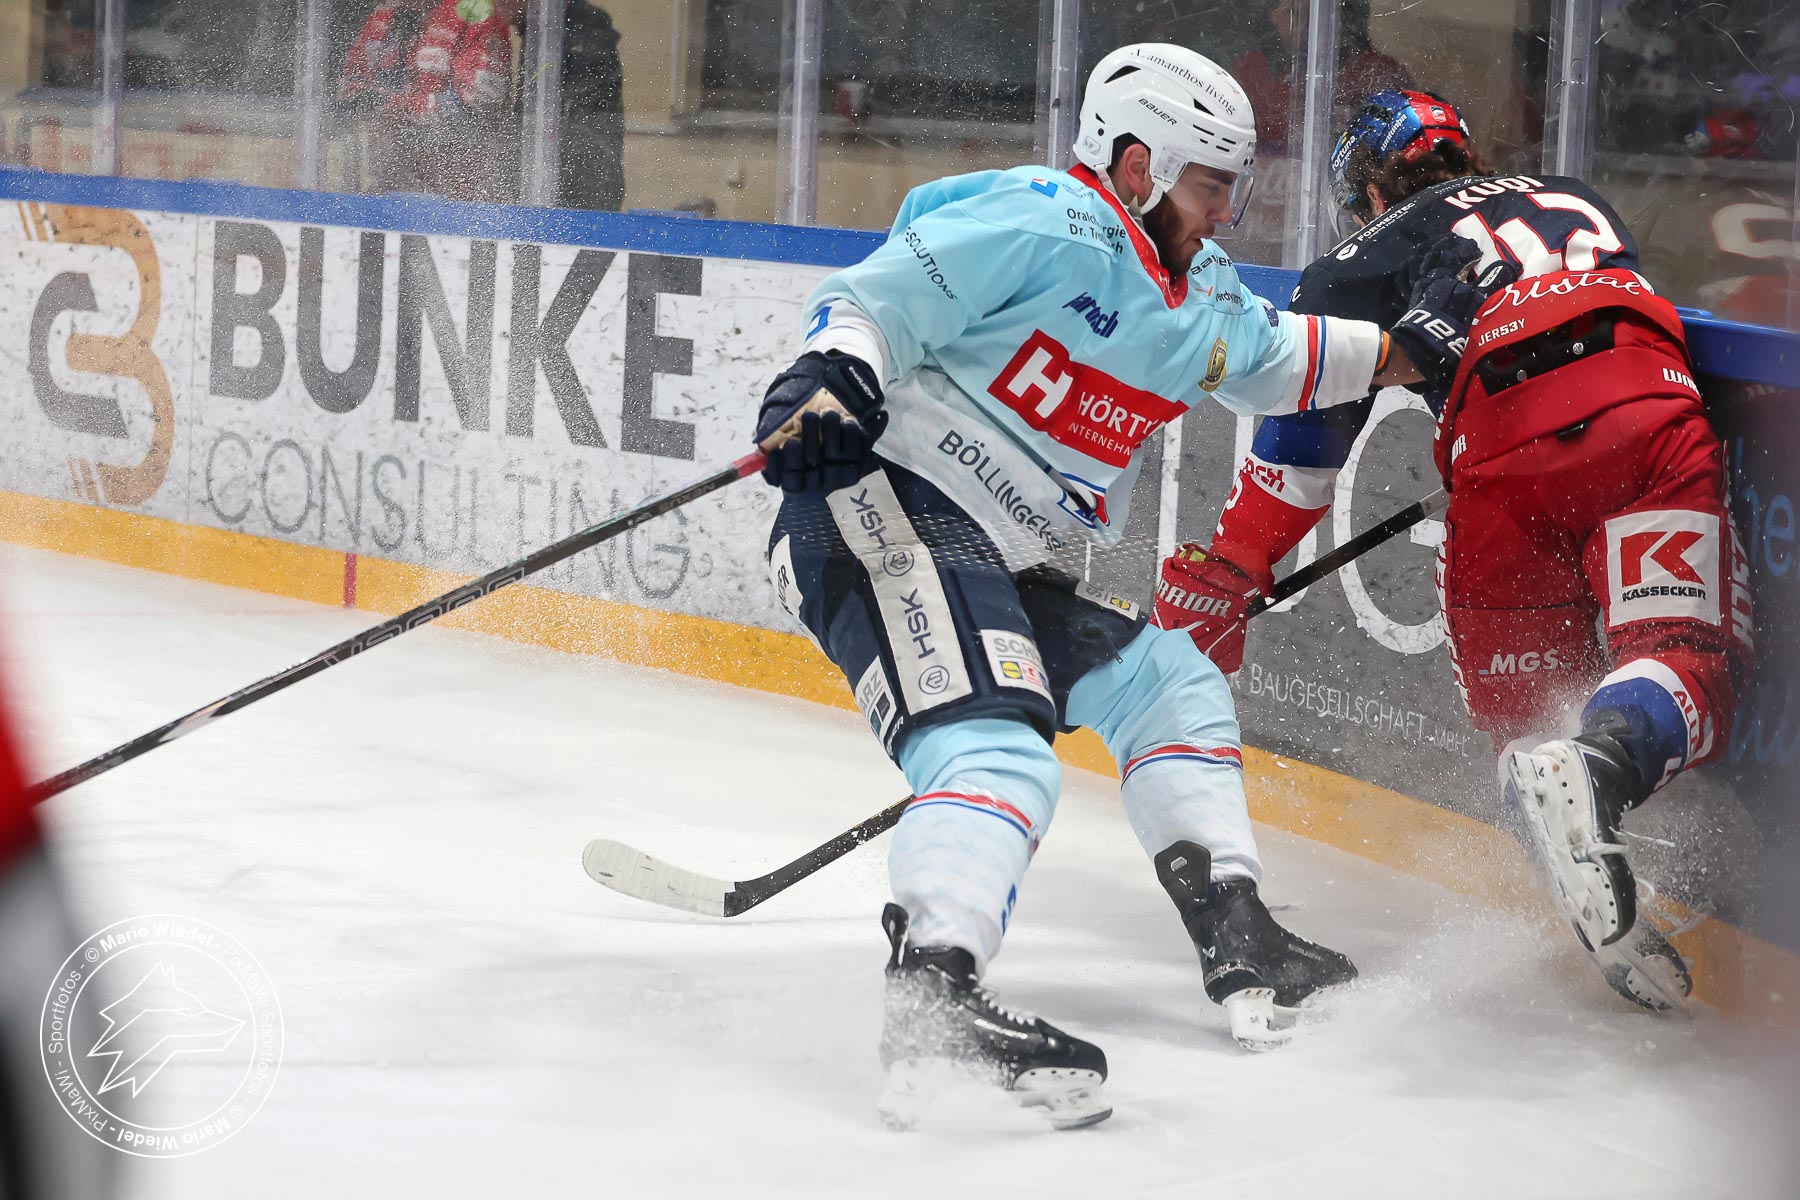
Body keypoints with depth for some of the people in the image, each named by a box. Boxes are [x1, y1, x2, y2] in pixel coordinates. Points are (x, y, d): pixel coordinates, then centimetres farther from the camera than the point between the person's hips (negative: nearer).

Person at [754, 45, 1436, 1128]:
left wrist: (1396, 351, 34)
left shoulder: (1206, 299, 20)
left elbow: (1273, 358, 40)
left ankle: (1238, 942, 22)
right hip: (881, 507, -11)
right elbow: (877, 301, -15)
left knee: (1170, 686, 19)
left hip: (998, 562, 11)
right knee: (998, 750, -29)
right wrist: (834, 376, -33)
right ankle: (934, 1001, -49)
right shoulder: (1041, 225, -10)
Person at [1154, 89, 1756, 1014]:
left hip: (1503, 450, -2)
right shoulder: (1580, 201, 36)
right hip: (1648, 410, 2)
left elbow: (1299, 441, 17)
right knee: (1687, 657, -6)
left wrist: (1217, 581, 24)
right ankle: (1602, 770, -39)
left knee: (1524, 700, 9)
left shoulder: (1368, 259, 23)